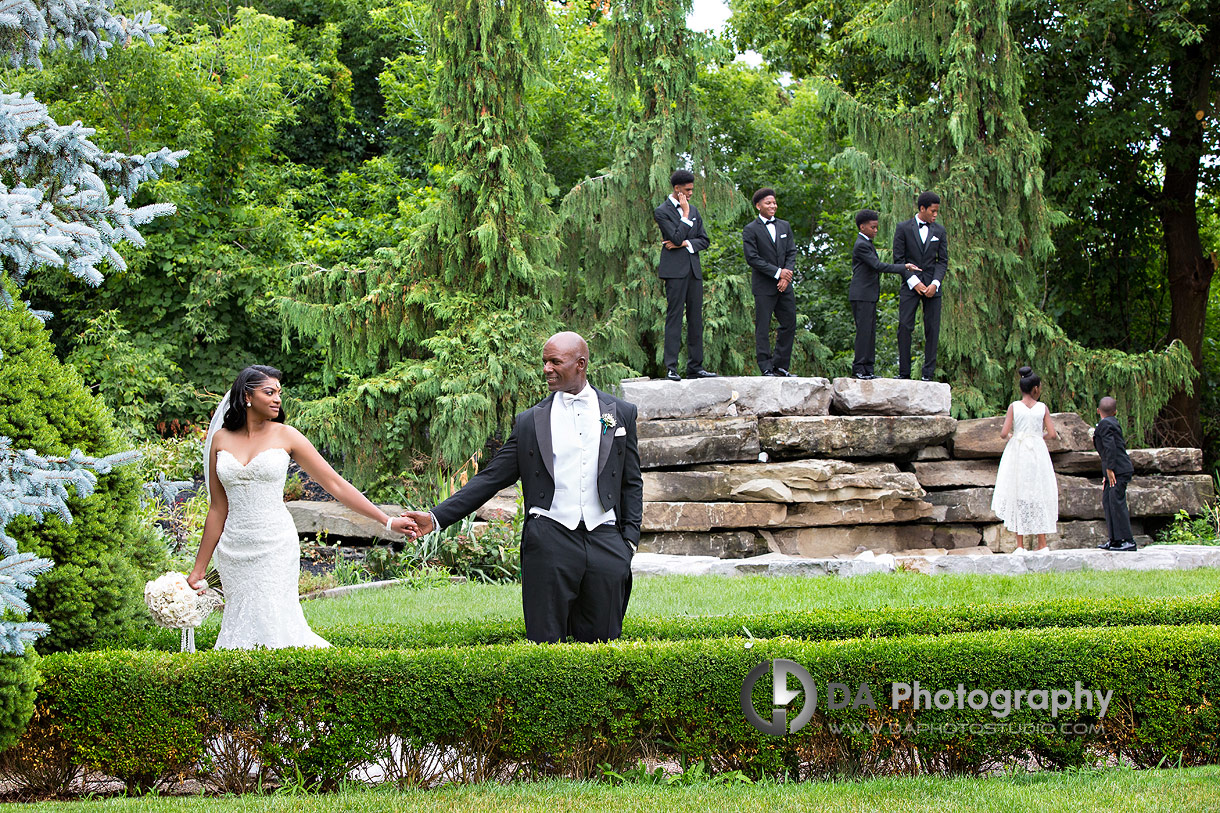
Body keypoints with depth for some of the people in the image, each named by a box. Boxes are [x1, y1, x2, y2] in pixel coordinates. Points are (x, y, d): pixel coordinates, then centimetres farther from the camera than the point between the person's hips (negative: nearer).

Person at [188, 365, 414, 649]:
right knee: (241, 626, 0)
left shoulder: (285, 436, 0)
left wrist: (387, 521, -2)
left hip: (275, 547, -2)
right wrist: (199, 569, 12)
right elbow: (218, 510, 11)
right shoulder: (221, 439, 6)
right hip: (234, 549, 2)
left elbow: (335, 484, 2)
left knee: (271, 626, -8)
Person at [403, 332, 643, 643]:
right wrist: (436, 518, -1)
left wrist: (629, 538, 2)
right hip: (550, 541, -1)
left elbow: (632, 483, 15)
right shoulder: (530, 421, 10)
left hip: (605, 542, 1)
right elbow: (491, 478, 8)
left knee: (600, 639, 0)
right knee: (547, 641, -4)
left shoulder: (621, 413, 11)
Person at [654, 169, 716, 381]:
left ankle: (695, 367, 8)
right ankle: (671, 368, -10)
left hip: (694, 269, 7)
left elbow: (704, 240, 13)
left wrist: (684, 243, -4)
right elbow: (677, 237, -15)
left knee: (696, 319, 5)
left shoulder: (693, 210, 17)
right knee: (674, 316, -9)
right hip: (675, 270, -7)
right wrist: (685, 213, -9)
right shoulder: (662, 212, -4)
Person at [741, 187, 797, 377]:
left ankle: (781, 365, 13)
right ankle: (766, 367, -2)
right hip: (763, 286, -6)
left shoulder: (784, 226, 14)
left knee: (789, 324, 5)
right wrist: (777, 272, -15)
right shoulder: (750, 230, -4)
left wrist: (786, 276, -7)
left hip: (784, 285, 6)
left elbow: (791, 252, 10)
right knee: (763, 327, -4)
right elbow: (752, 258, -11)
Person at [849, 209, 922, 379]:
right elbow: (878, 266, -19)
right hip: (861, 295, -10)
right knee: (864, 331, -11)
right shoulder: (861, 245, -14)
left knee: (870, 332, 8)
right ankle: (859, 368, -10)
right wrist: (904, 267, -18)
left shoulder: (867, 243, 18)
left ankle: (867, 369, 9)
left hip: (869, 295, 10)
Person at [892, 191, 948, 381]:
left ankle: (928, 373, 1)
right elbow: (899, 259, -1)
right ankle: (904, 372, -2)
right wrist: (914, 282, -10)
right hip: (910, 286, -2)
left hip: (932, 286, 2)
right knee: (904, 327, -6)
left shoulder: (939, 230, 9)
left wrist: (935, 283, -8)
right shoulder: (904, 228, 2)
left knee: (932, 329, -2)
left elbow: (943, 260, 7)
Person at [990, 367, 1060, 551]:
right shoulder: (1042, 408, -1)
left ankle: (1020, 545, -1)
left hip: (1017, 452, 0)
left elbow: (1003, 433, -9)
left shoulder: (1014, 406, -3)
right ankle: (1042, 544, 8)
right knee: (1039, 496, 9)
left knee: (1018, 496, 3)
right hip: (1037, 452, 1)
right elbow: (1052, 434, -4)